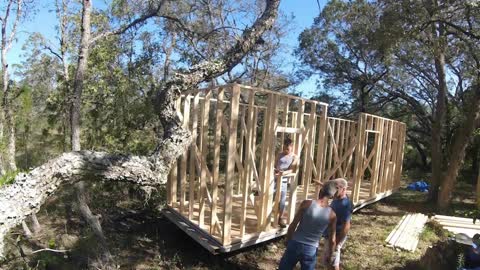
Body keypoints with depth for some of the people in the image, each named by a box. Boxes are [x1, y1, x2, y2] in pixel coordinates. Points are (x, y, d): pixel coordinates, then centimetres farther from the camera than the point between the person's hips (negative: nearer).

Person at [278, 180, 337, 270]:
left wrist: (287, 242, 6)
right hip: (311, 250, 1)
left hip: (295, 244, -1)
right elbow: (332, 240, -1)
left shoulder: (307, 204, -13)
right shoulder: (332, 215, -8)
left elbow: (293, 225, -9)